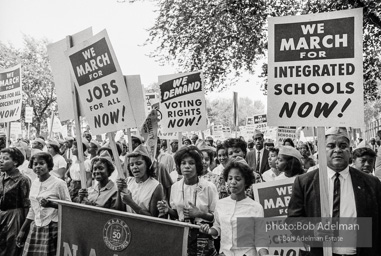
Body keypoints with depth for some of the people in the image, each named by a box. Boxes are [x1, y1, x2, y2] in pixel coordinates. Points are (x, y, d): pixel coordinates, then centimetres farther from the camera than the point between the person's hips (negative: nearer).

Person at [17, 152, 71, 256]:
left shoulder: (59, 183, -10)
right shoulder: (34, 183, 10)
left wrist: (51, 204, -22)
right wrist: (22, 230, 19)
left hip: (53, 228, -6)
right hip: (35, 227, 6)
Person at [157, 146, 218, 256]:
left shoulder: (209, 187, -9)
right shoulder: (175, 187, 3)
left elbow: (217, 217, -5)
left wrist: (199, 214, -19)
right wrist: (168, 210, -7)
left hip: (203, 237, -3)